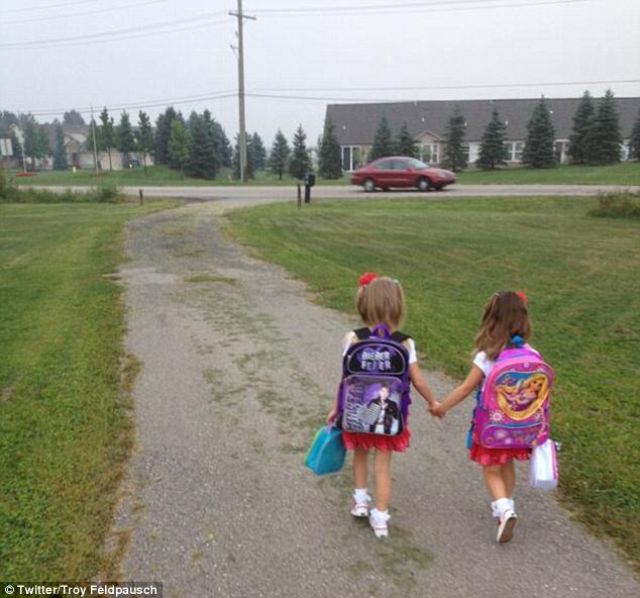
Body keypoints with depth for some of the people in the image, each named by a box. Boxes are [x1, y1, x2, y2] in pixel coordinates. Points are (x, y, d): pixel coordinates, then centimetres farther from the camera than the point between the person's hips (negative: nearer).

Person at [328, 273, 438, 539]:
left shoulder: (353, 339, -14)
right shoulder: (405, 343, -13)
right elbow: (417, 381, -7)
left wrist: (337, 408, 4)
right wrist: (433, 402, 11)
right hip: (389, 414, 0)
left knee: (360, 454, 26)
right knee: (383, 464, 14)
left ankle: (360, 500, 36)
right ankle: (380, 516, 22)